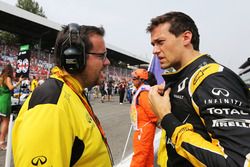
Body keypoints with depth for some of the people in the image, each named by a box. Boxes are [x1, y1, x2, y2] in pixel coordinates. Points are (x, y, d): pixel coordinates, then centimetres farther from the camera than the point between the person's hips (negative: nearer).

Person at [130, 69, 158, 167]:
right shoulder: (142, 91, 12)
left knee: (140, 153, -1)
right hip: (143, 126, 10)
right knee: (147, 151, 20)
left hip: (144, 127, -10)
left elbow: (151, 110, -24)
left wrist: (157, 121, -11)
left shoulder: (144, 92, -21)